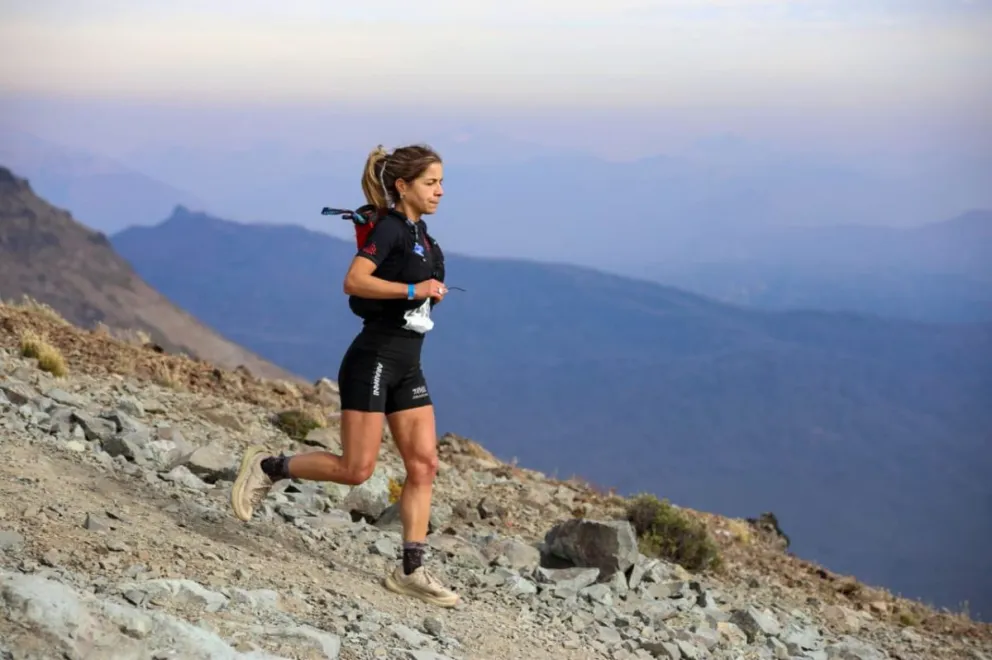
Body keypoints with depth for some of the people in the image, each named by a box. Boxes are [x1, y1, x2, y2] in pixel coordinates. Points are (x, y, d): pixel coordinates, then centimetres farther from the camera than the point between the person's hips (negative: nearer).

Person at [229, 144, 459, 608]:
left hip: (407, 368, 9)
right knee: (355, 469, -7)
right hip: (372, 361, -9)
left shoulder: (419, 234, 13)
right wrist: (413, 290, -25)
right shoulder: (390, 228, -12)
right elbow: (354, 281, -25)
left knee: (424, 465, 2)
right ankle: (267, 467, 13)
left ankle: (411, 571, 6)